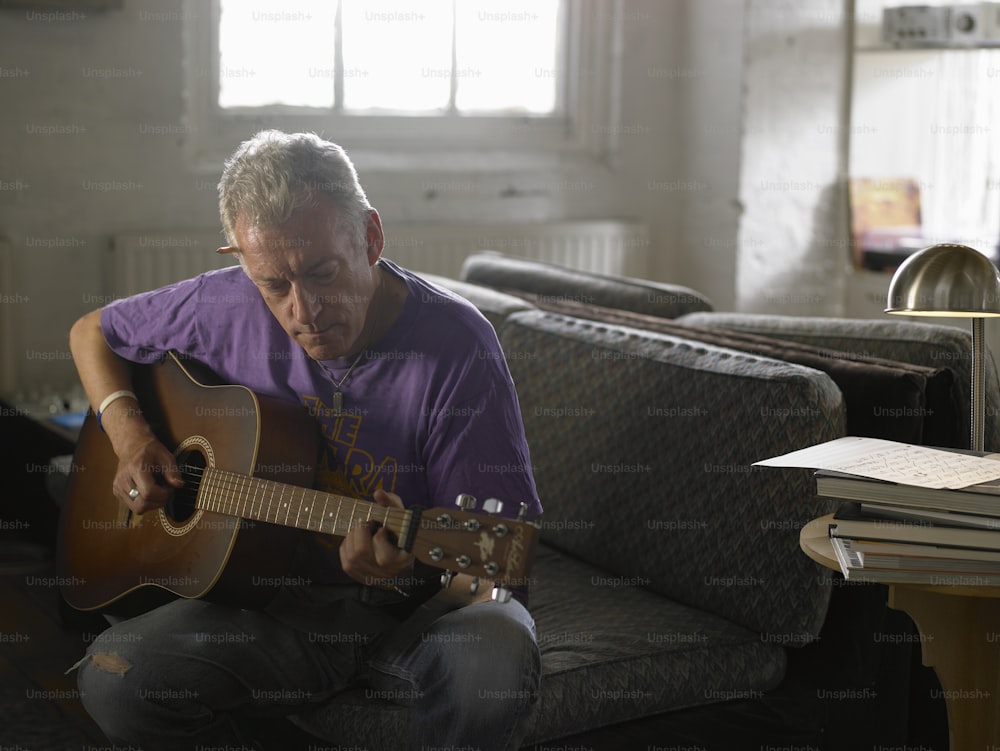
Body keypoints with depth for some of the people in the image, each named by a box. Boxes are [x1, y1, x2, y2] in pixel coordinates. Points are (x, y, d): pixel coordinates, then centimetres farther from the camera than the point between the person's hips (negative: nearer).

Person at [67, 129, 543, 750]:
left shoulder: (455, 345, -16)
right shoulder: (225, 307, -4)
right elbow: (92, 333, 16)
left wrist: (412, 566, -39)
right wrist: (128, 433, -2)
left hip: (421, 608, -2)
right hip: (278, 603, 3)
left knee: (494, 659, -37)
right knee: (114, 678, -24)